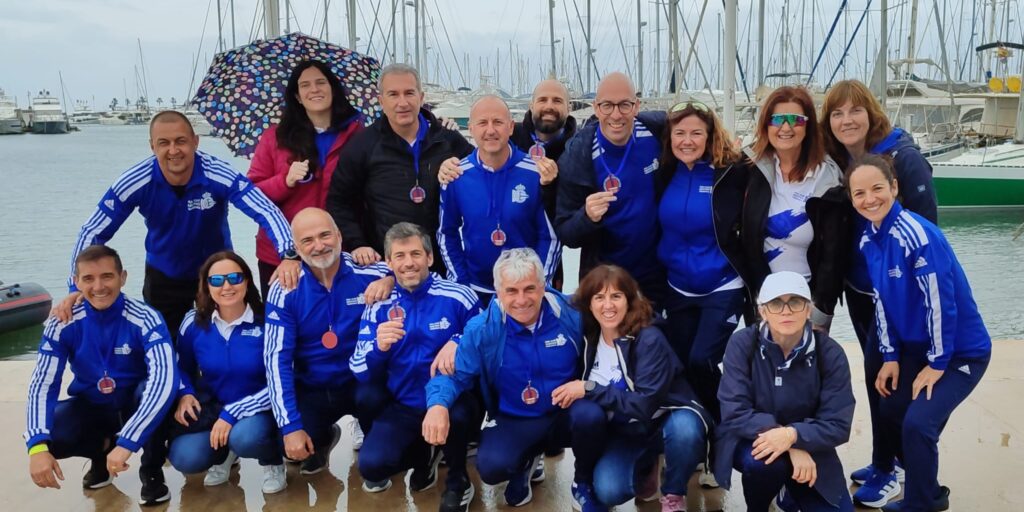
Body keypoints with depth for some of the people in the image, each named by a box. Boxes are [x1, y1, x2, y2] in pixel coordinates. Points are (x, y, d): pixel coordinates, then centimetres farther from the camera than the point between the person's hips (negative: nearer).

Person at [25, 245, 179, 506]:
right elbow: (42, 383, -17)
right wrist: (38, 446, -33)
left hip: (136, 405, -2)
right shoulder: (62, 323, -15)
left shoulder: (145, 319, -24)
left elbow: (164, 382, -36)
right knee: (48, 435, -28)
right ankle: (104, 448, 6)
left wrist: (126, 443, -45)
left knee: (153, 389, -36)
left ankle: (151, 470, -10)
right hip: (91, 406, 3)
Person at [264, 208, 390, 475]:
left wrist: (388, 281, -25)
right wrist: (290, 426, -19)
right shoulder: (284, 290, -11)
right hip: (312, 390, 1)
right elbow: (277, 358, -12)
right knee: (293, 447, -22)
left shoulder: (368, 273, -15)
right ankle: (322, 439, 19)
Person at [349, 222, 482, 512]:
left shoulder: (458, 297, -8)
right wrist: (378, 347, -25)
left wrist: (458, 342, -23)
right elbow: (361, 374, -2)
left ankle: (458, 482, -3)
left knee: (455, 413, -38)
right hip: (404, 408, 3)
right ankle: (424, 454, 16)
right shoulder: (379, 306, 0)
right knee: (371, 465, -21)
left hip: (453, 402, -2)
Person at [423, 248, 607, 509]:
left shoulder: (570, 313, -14)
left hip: (566, 413, 0)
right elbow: (454, 374, -9)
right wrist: (438, 404, -32)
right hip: (515, 421, 0)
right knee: (491, 467, -28)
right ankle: (526, 461, 14)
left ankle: (584, 484, 0)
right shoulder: (481, 329, -12)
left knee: (590, 416, -34)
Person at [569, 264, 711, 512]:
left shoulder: (649, 339, -22)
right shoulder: (588, 339, -6)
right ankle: (645, 468, 14)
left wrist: (590, 390, -28)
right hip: (625, 431, 4)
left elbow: (645, 404, -28)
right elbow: (582, 390, 9)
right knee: (607, 492, -22)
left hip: (665, 421, -3)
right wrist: (572, 392, -12)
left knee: (684, 428, -38)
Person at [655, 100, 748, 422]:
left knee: (701, 361, -15)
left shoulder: (730, 172, -12)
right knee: (682, 367, 10)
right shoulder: (665, 173, -1)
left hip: (722, 288, -4)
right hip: (678, 289, 4)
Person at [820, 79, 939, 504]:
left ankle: (886, 468, 14)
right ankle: (890, 457, 30)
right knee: (875, 373, 15)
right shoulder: (838, 162, 2)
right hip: (859, 287, 6)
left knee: (880, 373, -2)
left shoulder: (903, 157, -17)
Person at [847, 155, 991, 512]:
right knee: (889, 412, 10)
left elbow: (940, 302, -24)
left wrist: (937, 363, -17)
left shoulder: (917, 234, -26)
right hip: (915, 348, 8)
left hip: (961, 351, -8)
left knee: (917, 422, -18)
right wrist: (890, 356, 2)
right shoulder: (868, 240, -3)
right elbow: (881, 301, 4)